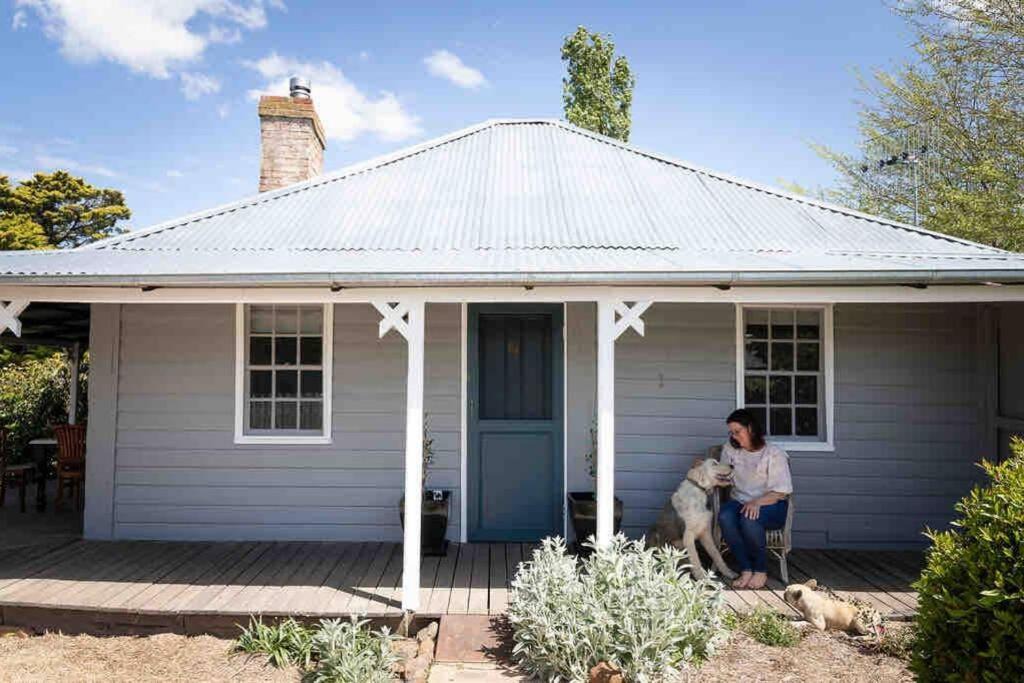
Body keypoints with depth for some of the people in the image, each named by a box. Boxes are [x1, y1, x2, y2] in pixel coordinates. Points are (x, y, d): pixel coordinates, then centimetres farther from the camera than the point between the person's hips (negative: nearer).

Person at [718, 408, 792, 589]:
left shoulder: (774, 453, -6)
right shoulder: (730, 449, 9)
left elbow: (781, 492, -11)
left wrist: (757, 502, -27)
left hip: (771, 505, -4)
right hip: (739, 501, 4)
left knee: (749, 519, -36)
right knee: (725, 517, -31)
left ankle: (761, 571, -14)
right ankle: (746, 570, -21)